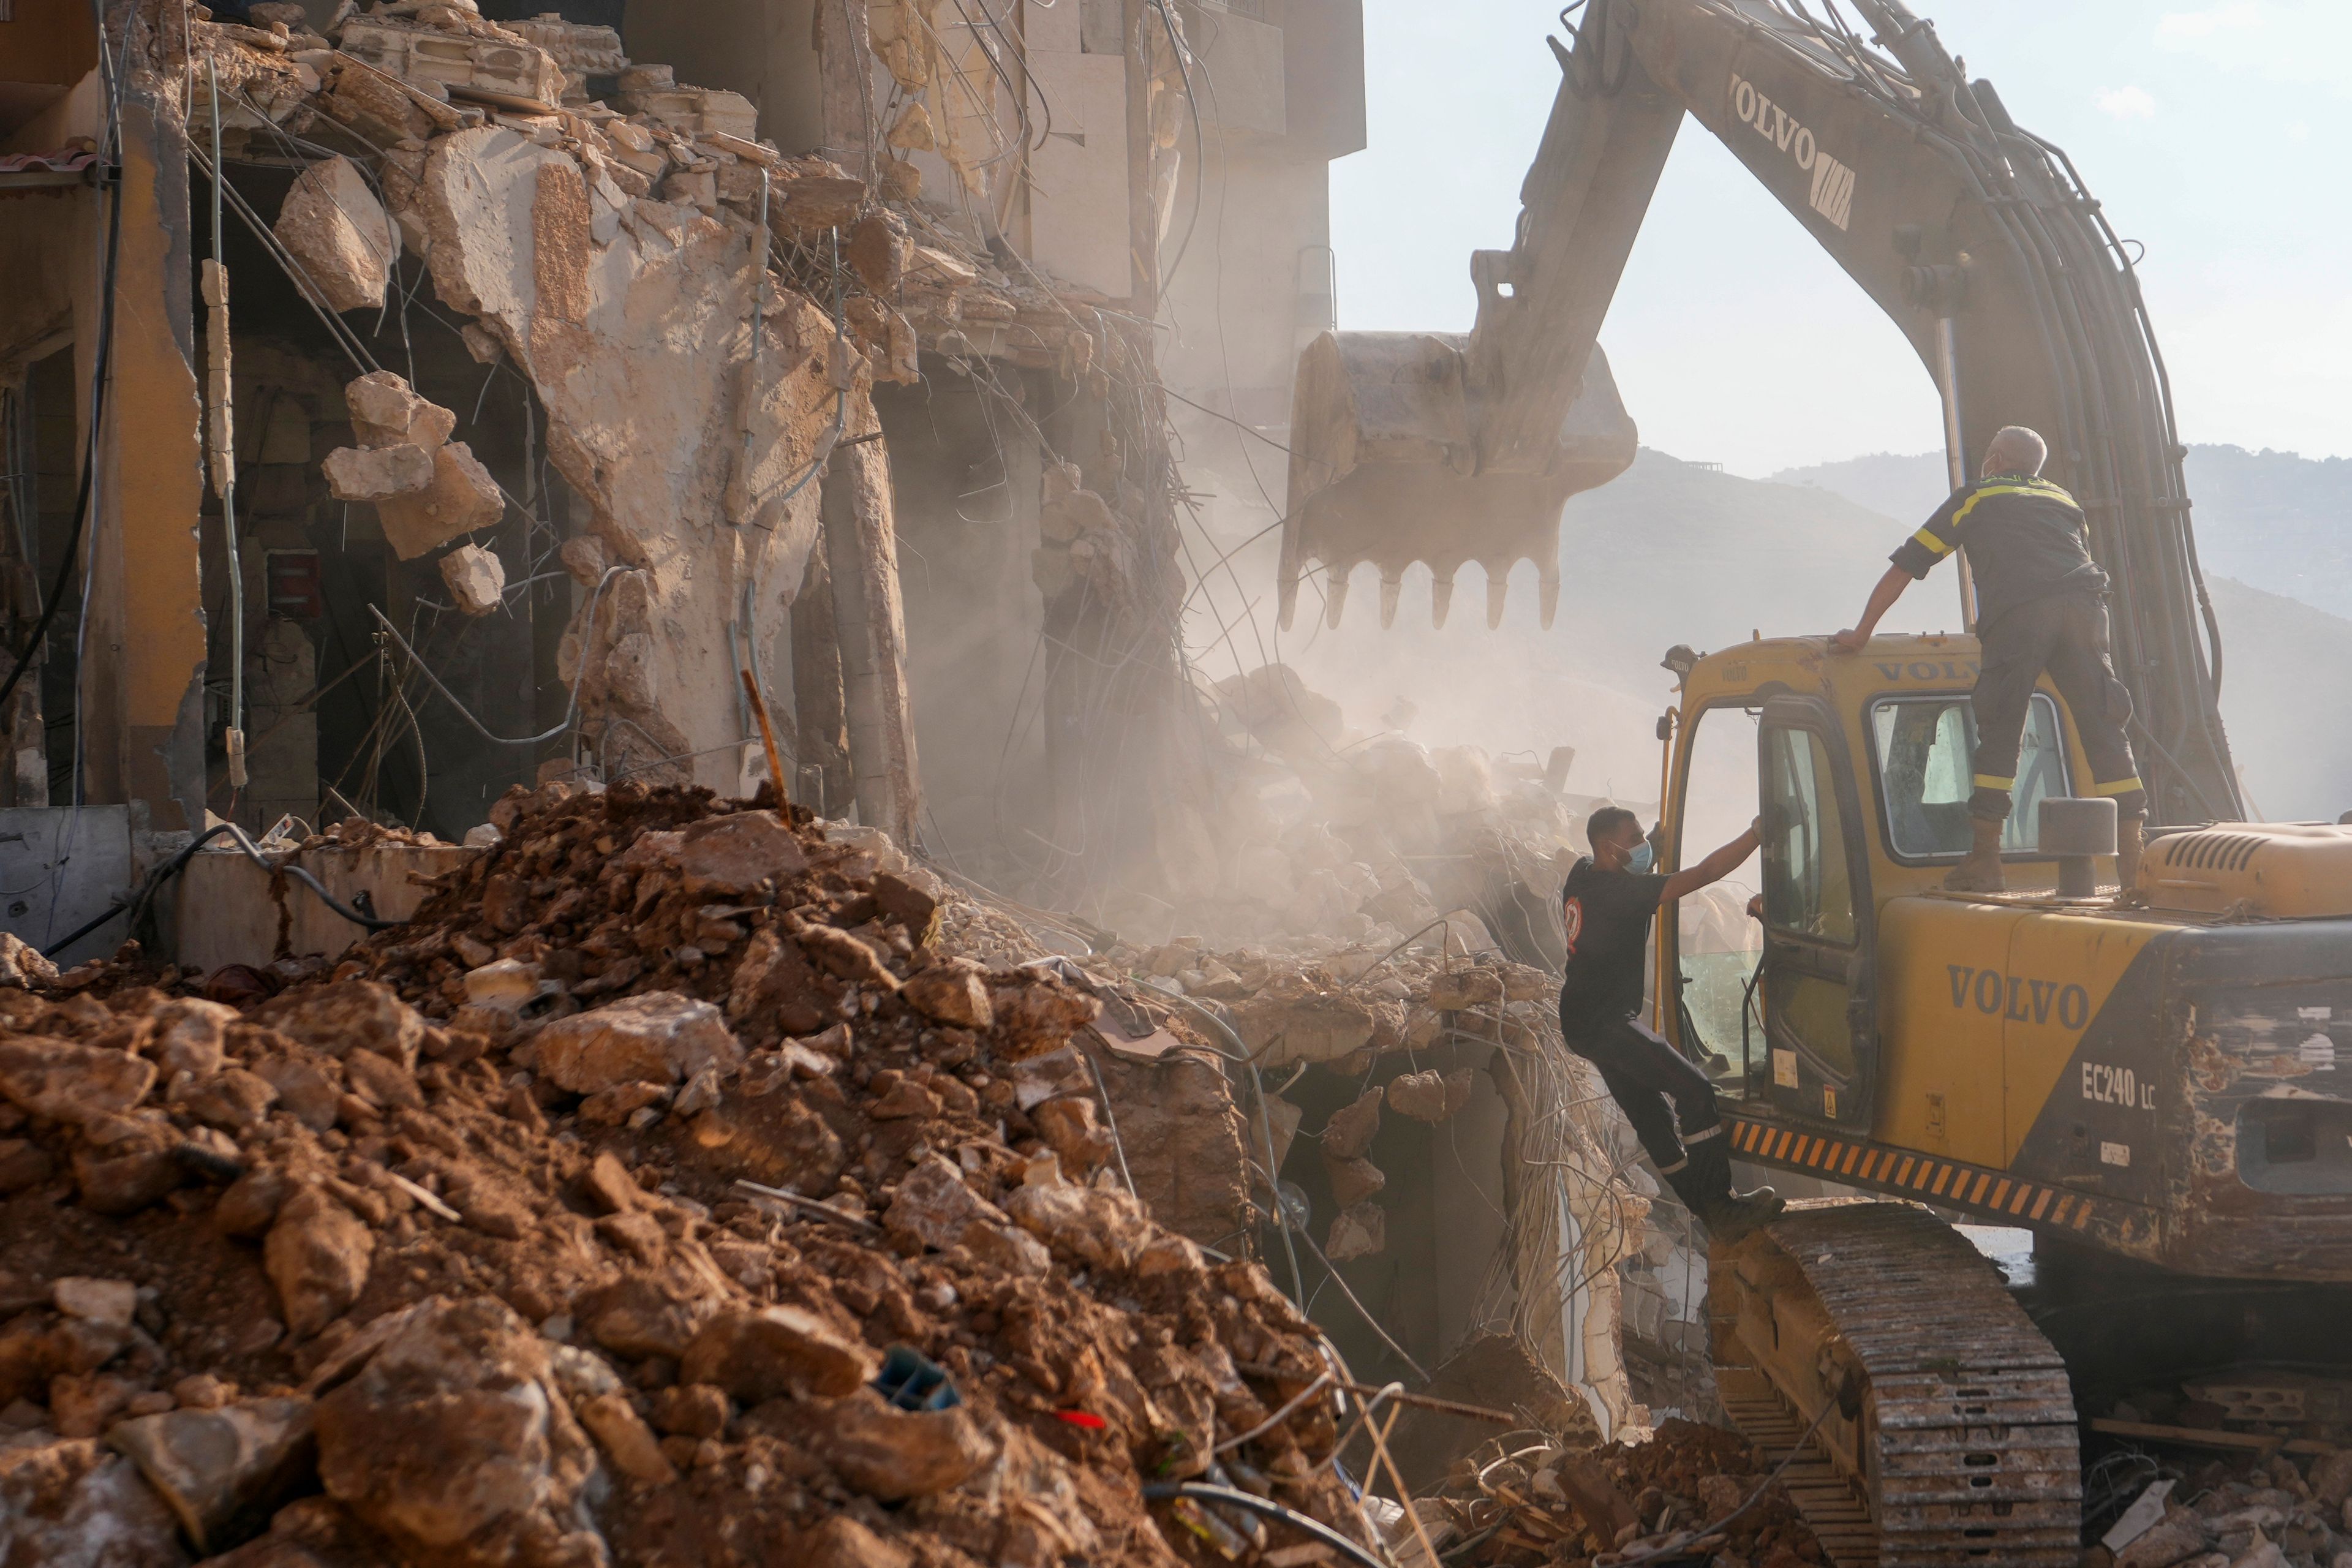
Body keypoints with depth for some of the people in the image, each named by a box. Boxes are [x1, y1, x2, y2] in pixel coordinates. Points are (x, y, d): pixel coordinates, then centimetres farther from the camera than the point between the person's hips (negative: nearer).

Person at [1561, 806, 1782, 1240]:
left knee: (1652, 1114, 12)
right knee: (1694, 1090, -15)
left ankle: (1707, 1208, 17)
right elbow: (1705, 873, -25)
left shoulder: (1582, 875, 7)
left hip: (1582, 1020, 11)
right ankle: (1721, 1208, -18)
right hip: (1606, 1022, -11)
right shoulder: (1620, 890, -20)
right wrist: (1758, 832, -22)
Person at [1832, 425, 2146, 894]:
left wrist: (1860, 634, 34)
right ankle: (2136, 860, -5)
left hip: (2017, 611, -3)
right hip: (2083, 603, 3)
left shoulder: (1974, 498, 25)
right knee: (2104, 731, 2)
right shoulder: (2063, 500, 34)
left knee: (1999, 736, 1)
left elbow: (1902, 570, 26)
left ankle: (1984, 863, -2)